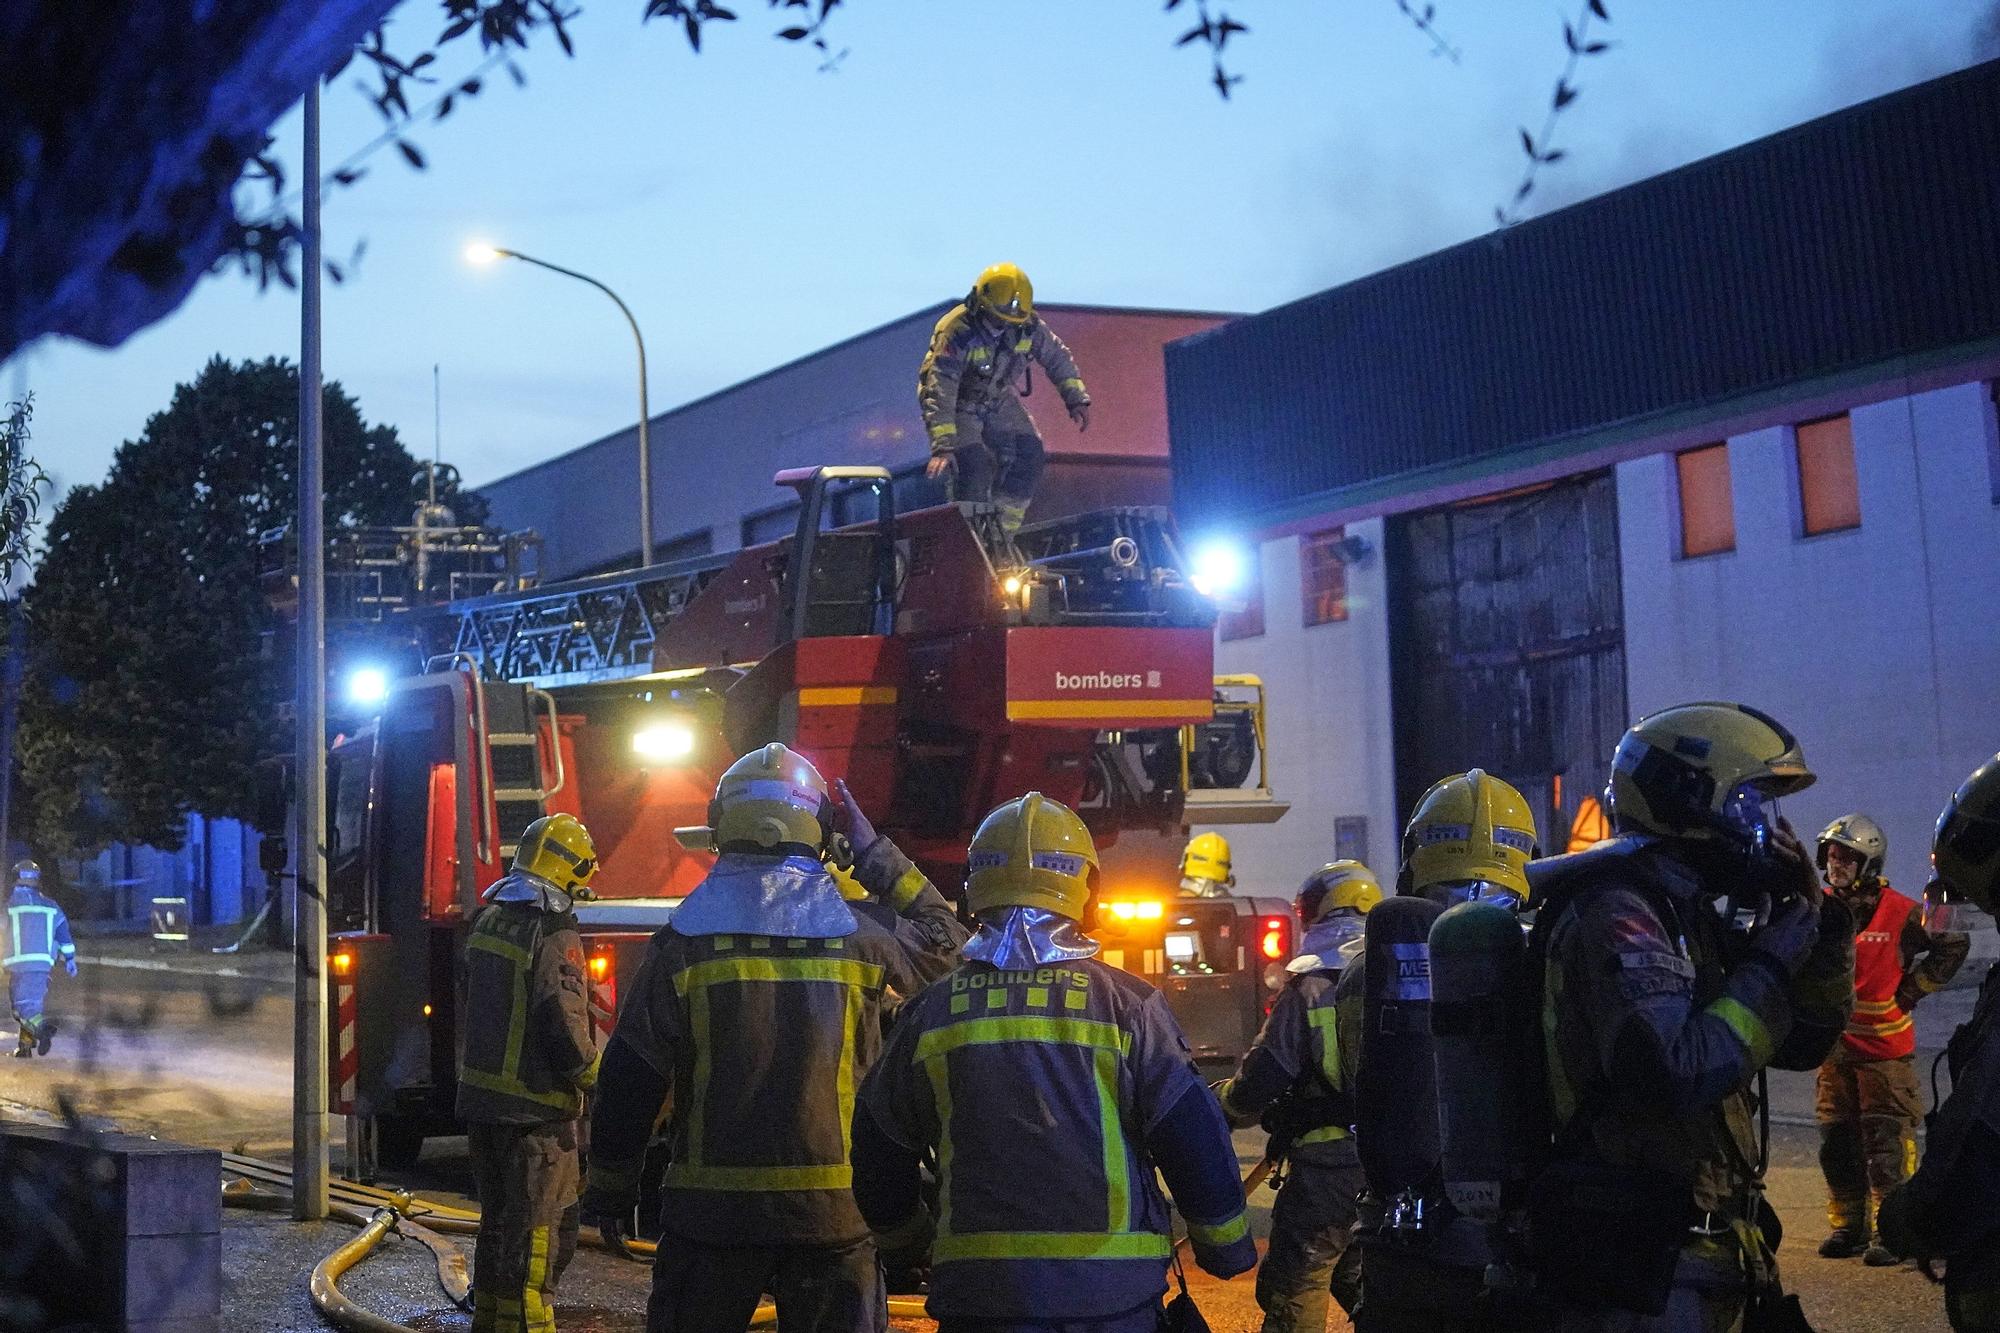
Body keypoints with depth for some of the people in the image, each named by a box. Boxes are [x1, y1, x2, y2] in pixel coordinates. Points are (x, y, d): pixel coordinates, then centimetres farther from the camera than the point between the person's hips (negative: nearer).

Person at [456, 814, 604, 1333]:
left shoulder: (485, 921, 10)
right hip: (534, 1105, -9)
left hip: (480, 1095, 9)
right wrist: (590, 1074, -8)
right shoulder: (554, 933, -17)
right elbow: (562, 1021, -23)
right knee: (540, 1228, -3)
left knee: (498, 1216, 19)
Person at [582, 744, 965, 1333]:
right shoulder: (856, 936, -4)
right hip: (833, 1211, 0)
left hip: (712, 1208, 0)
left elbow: (630, 1078, -3)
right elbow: (945, 942, 17)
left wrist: (609, 1189, 9)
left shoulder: (684, 941, -6)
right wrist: (876, 854, 17)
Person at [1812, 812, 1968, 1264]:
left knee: (1887, 1142, -7)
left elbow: (1955, 943, 1)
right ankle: (1849, 1225, 18)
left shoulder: (1900, 913, -10)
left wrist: (1911, 990, -3)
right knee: (1837, 1142, 9)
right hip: (1836, 1044, 5)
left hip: (1885, 1046, -5)